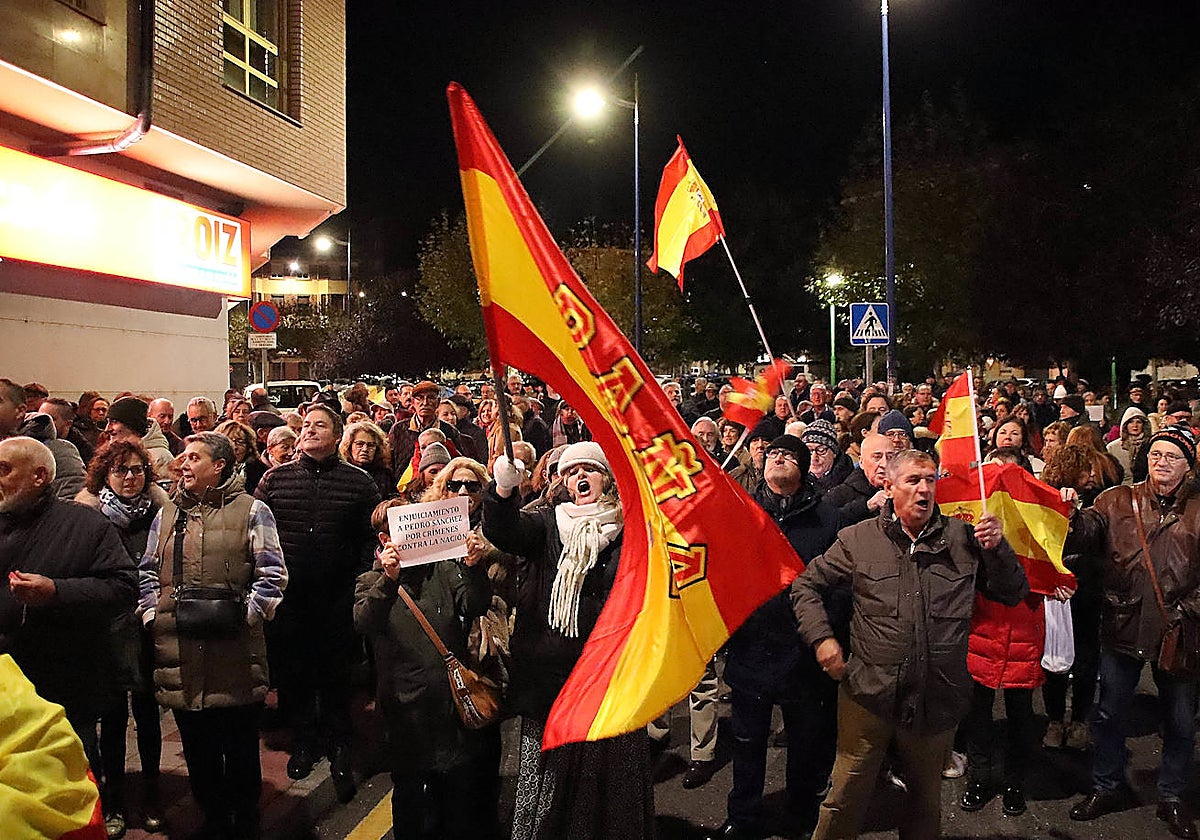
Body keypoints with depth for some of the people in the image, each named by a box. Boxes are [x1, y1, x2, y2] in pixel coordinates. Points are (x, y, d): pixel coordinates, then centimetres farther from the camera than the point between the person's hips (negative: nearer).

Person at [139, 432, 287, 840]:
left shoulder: (251, 511, -1)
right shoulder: (167, 514, 14)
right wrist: (153, 615, 4)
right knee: (197, 749, 15)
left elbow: (272, 575, -6)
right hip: (180, 654, 4)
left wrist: (245, 616, -12)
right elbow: (148, 572, 17)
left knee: (241, 749, 8)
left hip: (235, 651, -4)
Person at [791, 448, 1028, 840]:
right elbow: (806, 586, 6)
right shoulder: (858, 539, -2)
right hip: (869, 694, -2)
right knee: (846, 799, 7)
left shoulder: (962, 538, 2)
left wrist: (997, 549, -10)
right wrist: (822, 638, -5)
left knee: (926, 800, 21)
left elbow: (1014, 593, 7)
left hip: (938, 700, 2)